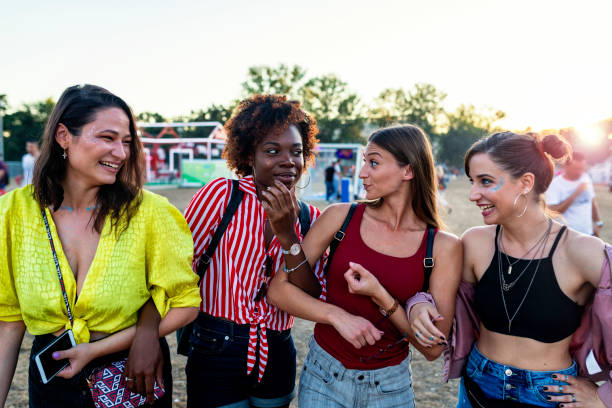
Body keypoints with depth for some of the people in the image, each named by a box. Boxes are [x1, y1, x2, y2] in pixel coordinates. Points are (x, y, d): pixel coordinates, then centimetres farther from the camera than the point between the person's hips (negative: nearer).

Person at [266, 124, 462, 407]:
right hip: (324, 377, 0)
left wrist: (380, 297, -22)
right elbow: (278, 289, -8)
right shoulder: (341, 217, -9)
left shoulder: (444, 247, -11)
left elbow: (432, 348, -10)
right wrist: (338, 315, -20)